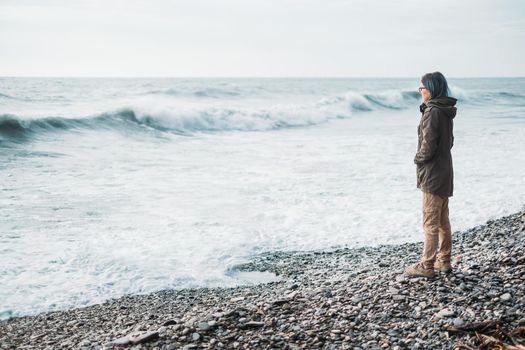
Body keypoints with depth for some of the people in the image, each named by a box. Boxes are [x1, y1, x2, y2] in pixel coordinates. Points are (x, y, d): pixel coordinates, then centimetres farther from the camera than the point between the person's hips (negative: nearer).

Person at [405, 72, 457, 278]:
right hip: (444, 172, 10)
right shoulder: (446, 111, 10)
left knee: (430, 223, -3)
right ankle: (444, 261, 25)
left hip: (432, 175, -10)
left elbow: (428, 145, -21)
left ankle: (427, 266, 3)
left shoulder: (432, 112, -19)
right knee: (443, 221, 16)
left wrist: (418, 159, -3)